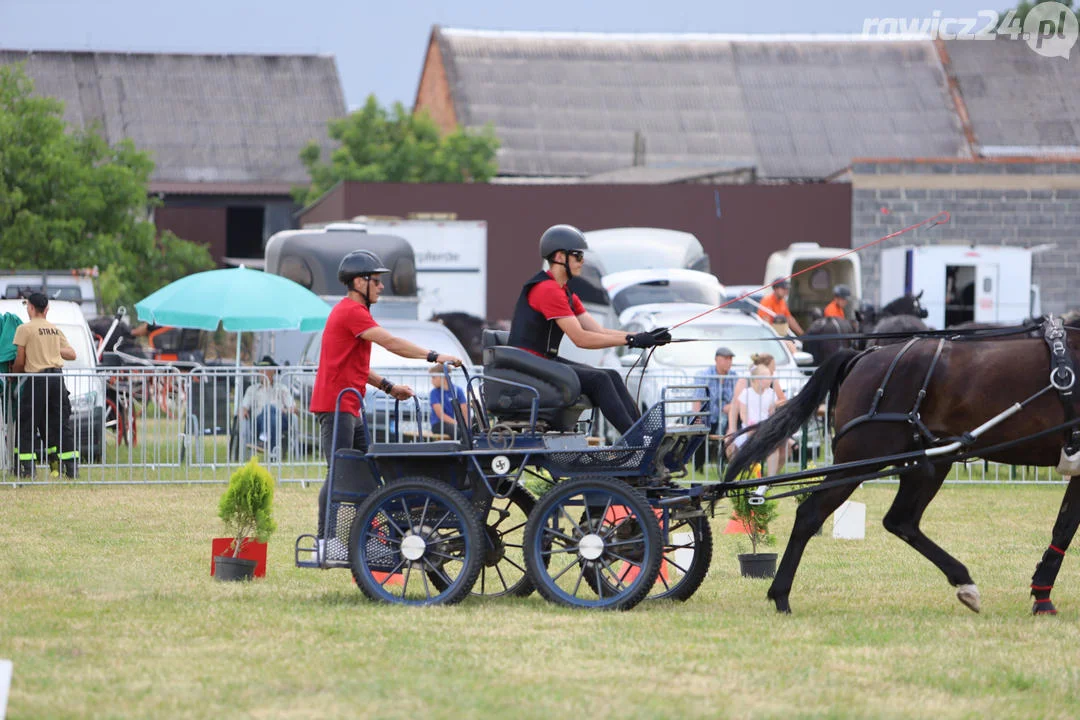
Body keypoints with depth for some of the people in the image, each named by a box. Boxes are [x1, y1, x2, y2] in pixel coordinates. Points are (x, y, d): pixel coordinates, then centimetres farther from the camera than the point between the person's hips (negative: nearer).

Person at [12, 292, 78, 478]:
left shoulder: (24, 329, -3)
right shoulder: (55, 330, 14)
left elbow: (20, 361, -2)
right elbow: (72, 354, 19)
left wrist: (13, 373, 17)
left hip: (37, 379, -5)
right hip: (57, 378, 5)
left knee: (27, 425, 3)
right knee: (61, 424, 8)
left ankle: (27, 467, -2)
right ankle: (71, 467, 3)